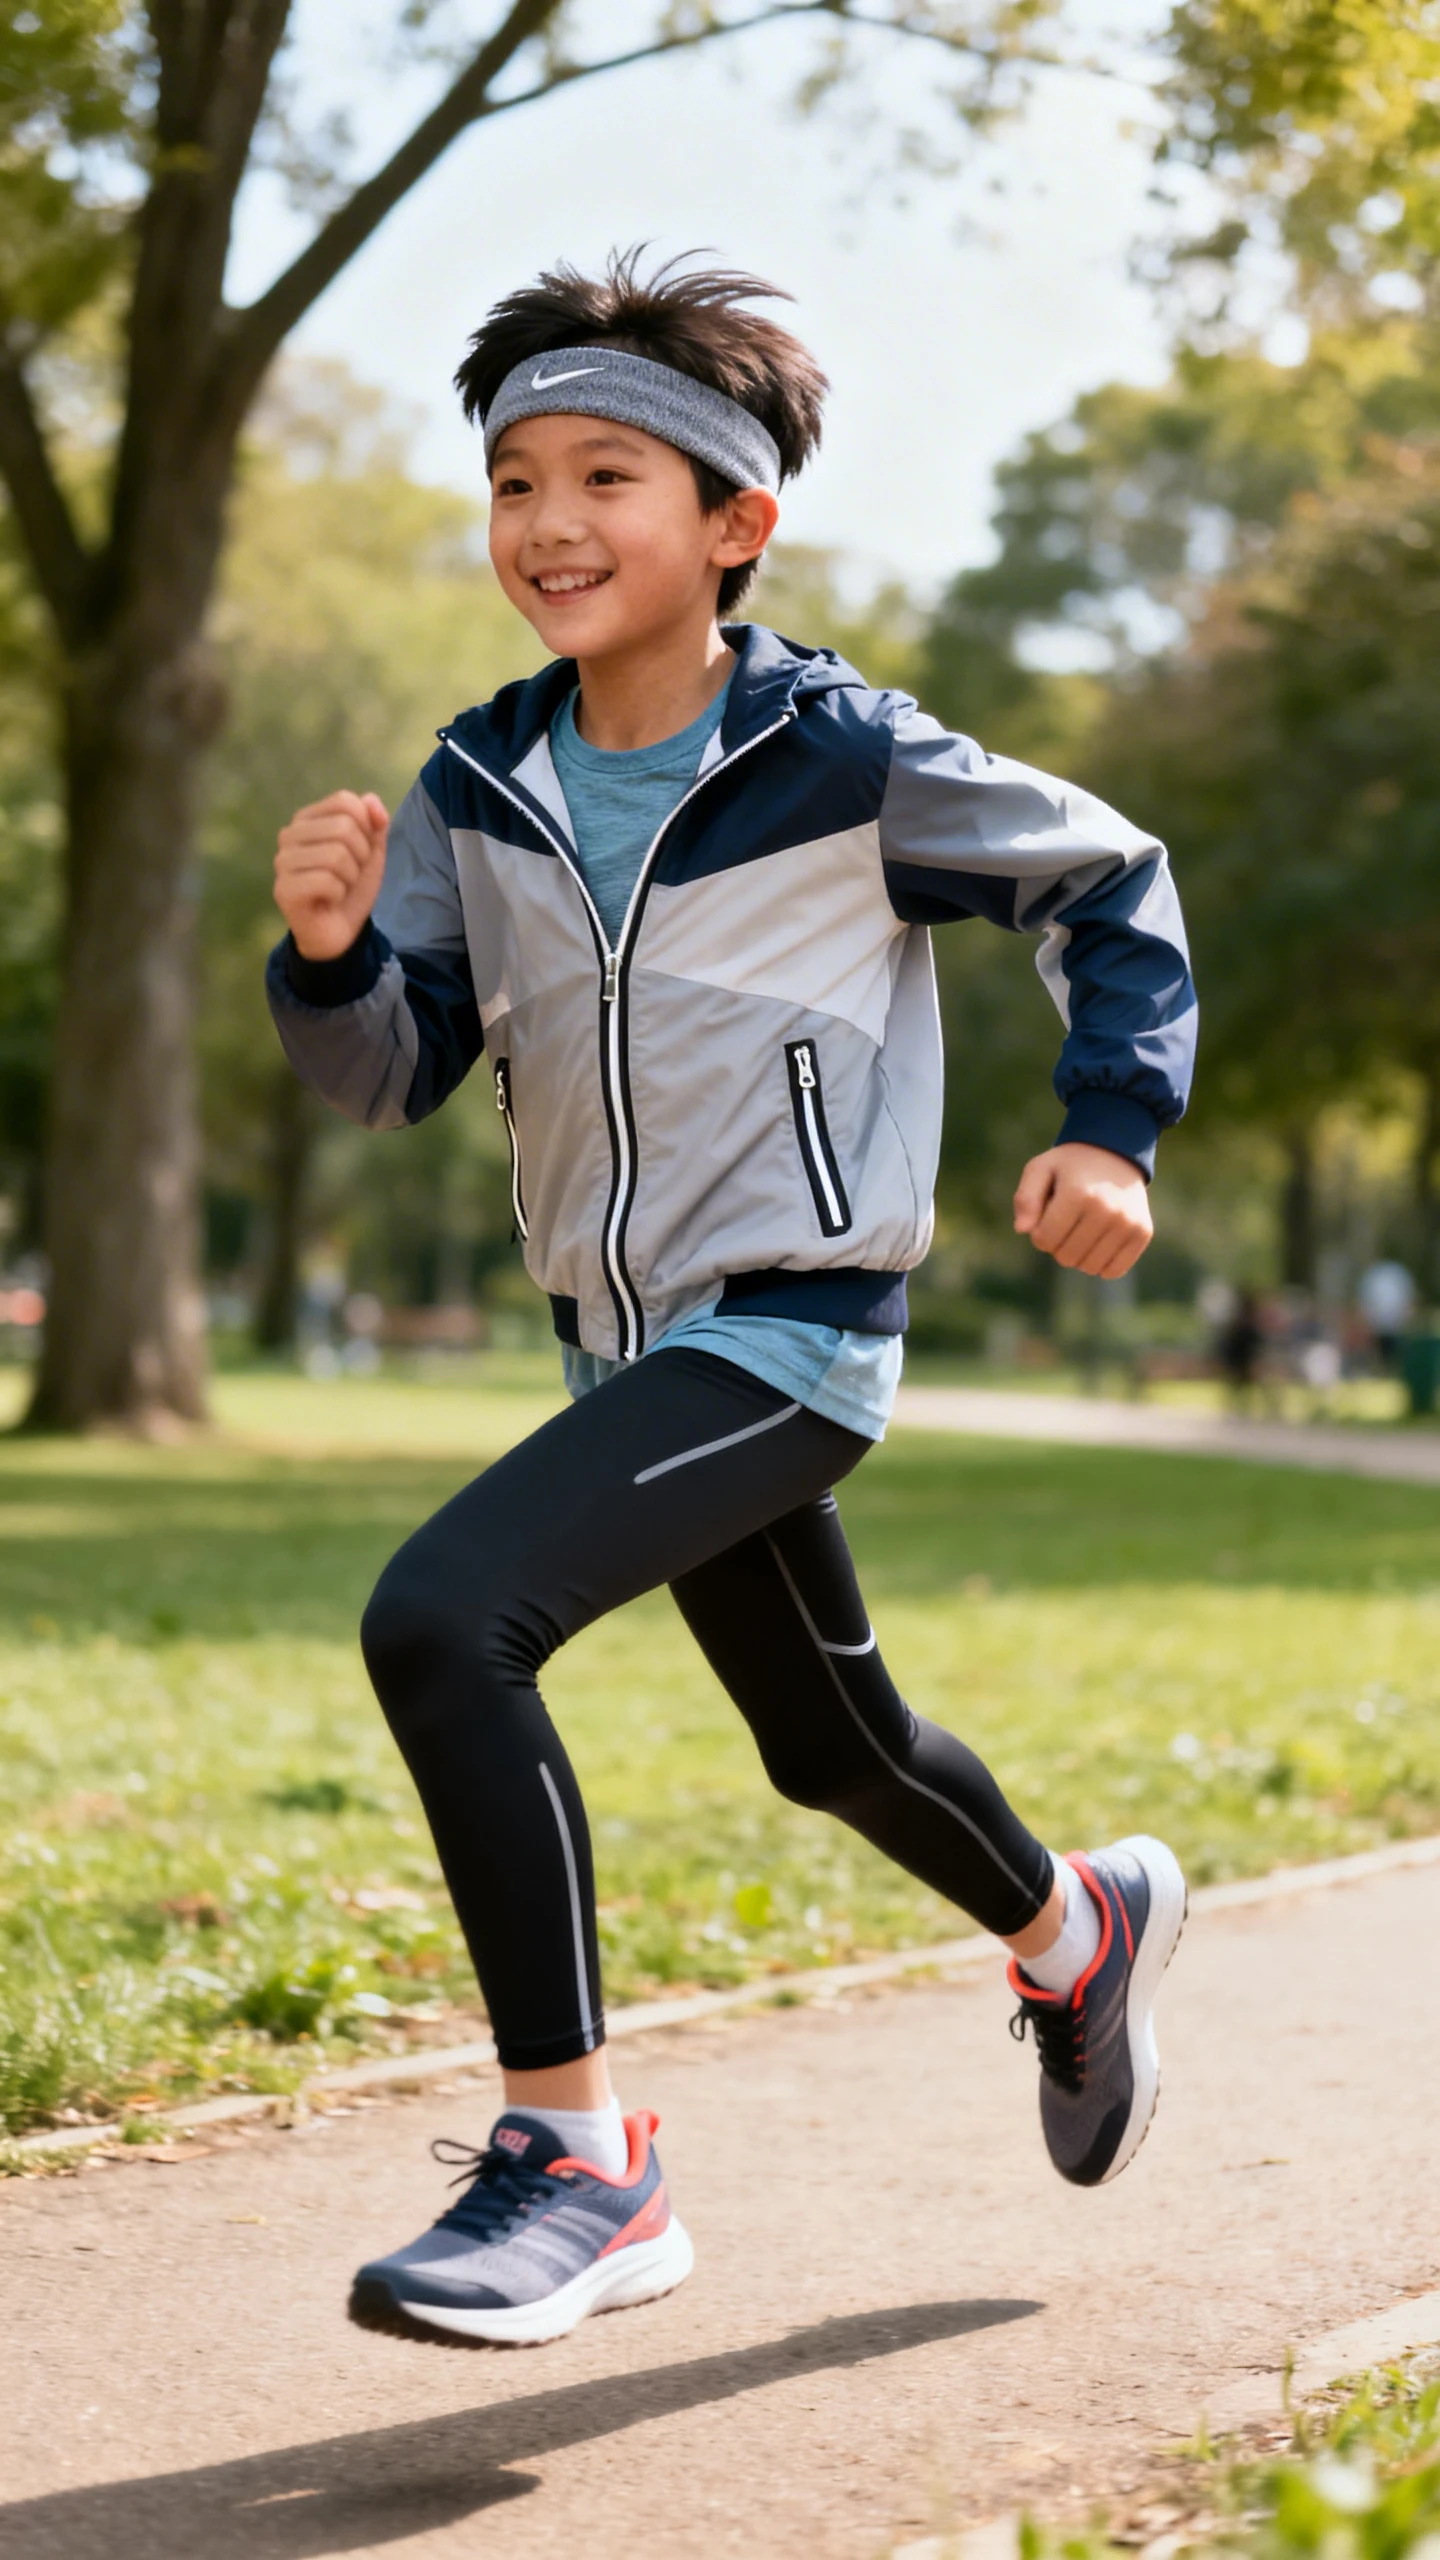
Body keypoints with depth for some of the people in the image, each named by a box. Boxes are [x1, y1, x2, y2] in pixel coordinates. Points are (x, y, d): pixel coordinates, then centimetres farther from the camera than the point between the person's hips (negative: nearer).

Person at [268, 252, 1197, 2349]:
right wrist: (329, 946, -18)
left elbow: (1112, 885, 3)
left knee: (440, 1617, -26)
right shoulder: (480, 793, 1)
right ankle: (1079, 1935, 56)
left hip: (791, 1330, -7)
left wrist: (1115, 1129, -4)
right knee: (833, 1746, 25)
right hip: (629, 1342, 7)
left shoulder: (852, 765, -13)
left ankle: (578, 2163, -18)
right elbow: (394, 1075, 1)